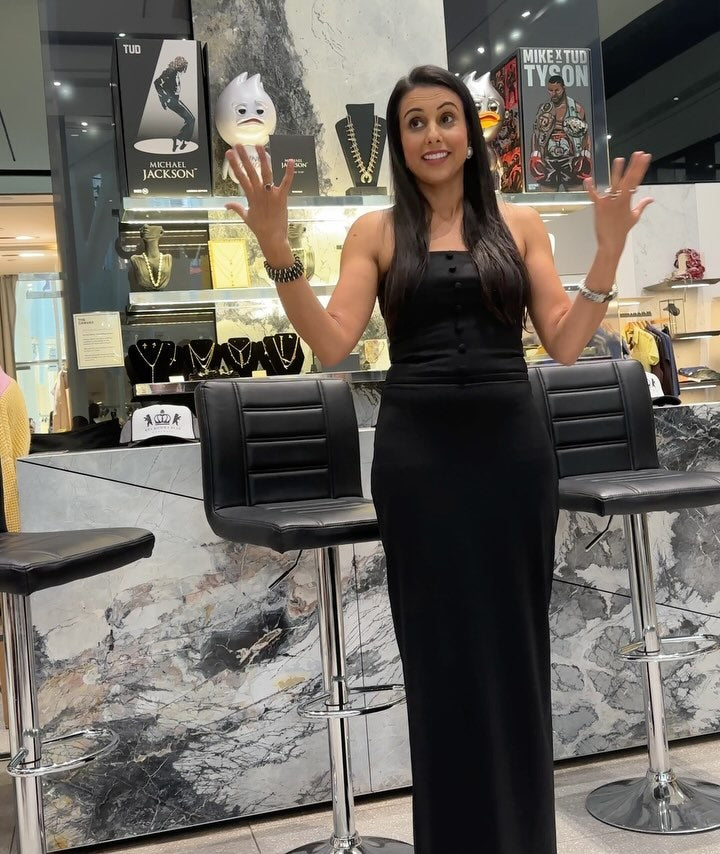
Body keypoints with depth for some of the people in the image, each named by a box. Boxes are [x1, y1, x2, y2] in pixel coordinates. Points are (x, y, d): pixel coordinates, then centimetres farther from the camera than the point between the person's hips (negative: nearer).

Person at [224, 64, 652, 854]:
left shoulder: (519, 225, 8)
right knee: (439, 645, 7)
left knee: (516, 637, 9)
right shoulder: (376, 232, 5)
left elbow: (565, 345, 2)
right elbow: (332, 345, -6)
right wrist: (278, 253, -15)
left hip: (510, 445, 1)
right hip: (417, 450, -1)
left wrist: (609, 251, -8)